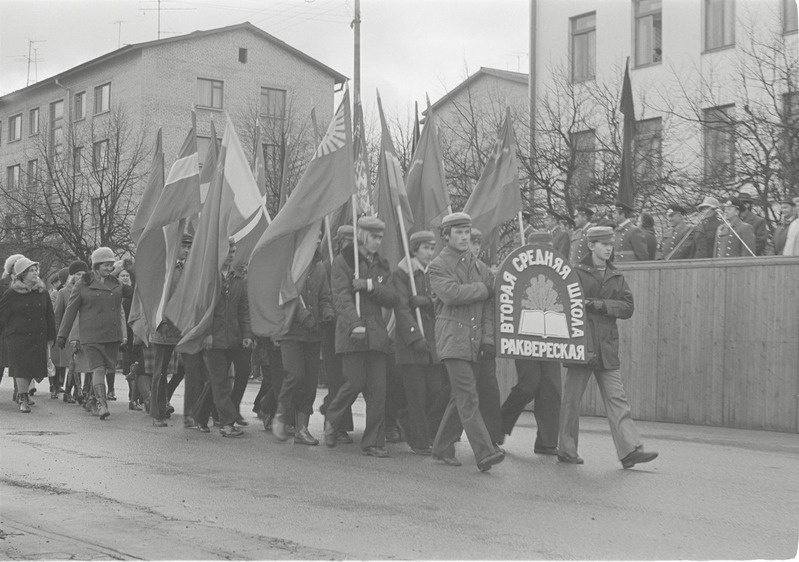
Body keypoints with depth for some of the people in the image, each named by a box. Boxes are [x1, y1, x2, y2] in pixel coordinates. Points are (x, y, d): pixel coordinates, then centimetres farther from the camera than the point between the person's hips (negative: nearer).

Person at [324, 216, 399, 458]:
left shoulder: (382, 266, 17)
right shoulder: (342, 261, 1)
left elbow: (392, 299, 7)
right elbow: (342, 296, -11)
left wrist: (370, 286, -10)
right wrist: (355, 324, -25)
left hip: (377, 334, 5)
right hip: (352, 334, -4)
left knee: (378, 389, -2)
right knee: (355, 383, -10)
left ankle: (373, 443, 4)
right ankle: (332, 419, 19)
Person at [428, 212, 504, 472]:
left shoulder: (480, 267, 17)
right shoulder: (437, 266, 0)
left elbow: (488, 305, 12)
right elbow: (451, 294, -18)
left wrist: (488, 339, 1)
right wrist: (484, 288, -7)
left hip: (475, 341, 6)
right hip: (453, 339, -6)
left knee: (460, 397, 9)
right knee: (468, 397, -12)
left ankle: (442, 448, 22)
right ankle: (484, 453, -17)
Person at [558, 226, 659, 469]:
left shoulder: (616, 277, 15)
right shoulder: (576, 273, 0)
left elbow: (628, 308, 4)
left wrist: (600, 304, -10)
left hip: (607, 347, 4)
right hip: (581, 345, -4)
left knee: (616, 398, -1)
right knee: (572, 398, 2)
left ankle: (630, 450, -6)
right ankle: (566, 450, 13)